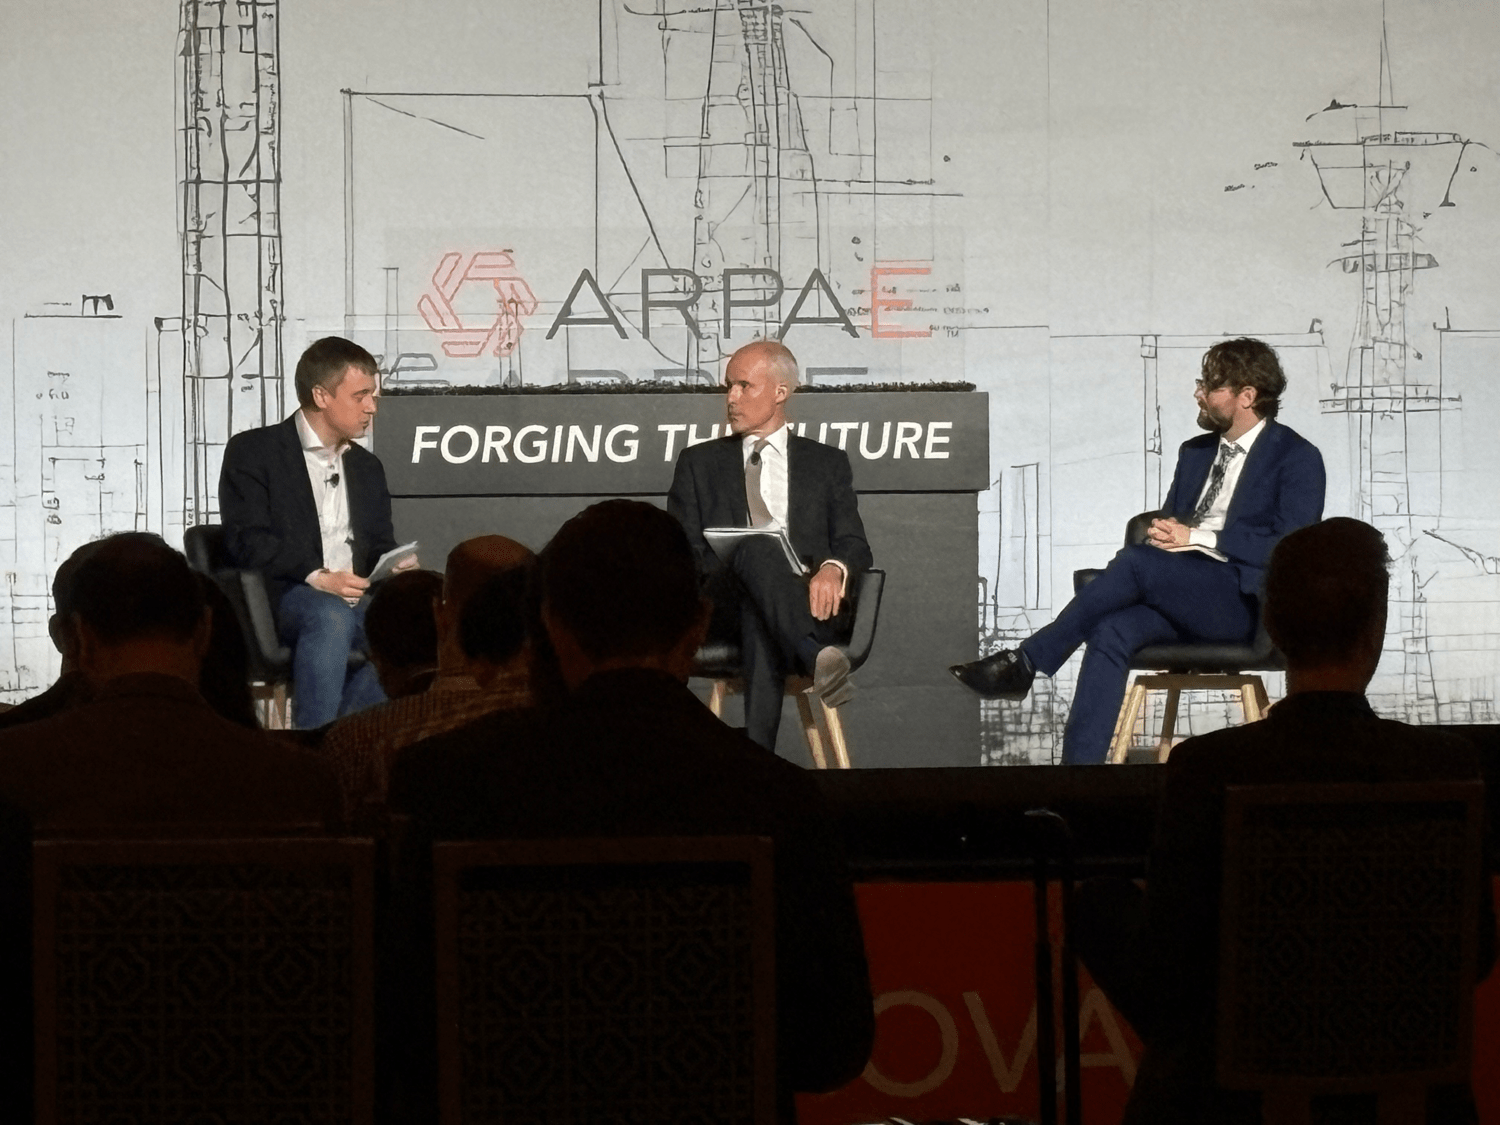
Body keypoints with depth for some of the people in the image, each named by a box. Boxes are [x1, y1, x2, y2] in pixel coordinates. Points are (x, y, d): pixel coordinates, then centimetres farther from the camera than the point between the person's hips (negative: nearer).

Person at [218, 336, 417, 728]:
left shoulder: (367, 467, 24)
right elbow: (246, 539, -8)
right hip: (286, 597, -5)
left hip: (357, 600, 5)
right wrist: (316, 576, -21)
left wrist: (397, 565, -2)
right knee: (332, 616, -39)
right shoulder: (253, 452, 4)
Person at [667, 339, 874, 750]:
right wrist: (738, 569, -10)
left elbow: (854, 544, 12)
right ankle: (817, 659, -63)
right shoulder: (698, 463, 25)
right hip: (722, 606, 0)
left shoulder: (827, 463, 24)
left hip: (808, 605, 0)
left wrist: (834, 569, -15)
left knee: (761, 626, -40)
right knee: (758, 547, -38)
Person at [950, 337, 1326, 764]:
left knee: (1137, 561, -30)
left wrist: (1199, 538, -14)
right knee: (1112, 632, -27)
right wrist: (1162, 534, -1)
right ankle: (1080, 760, -38)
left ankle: (1027, 661, -24)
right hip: (1175, 596, 6)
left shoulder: (1297, 458, 1)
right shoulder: (1195, 453, 24)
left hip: (1243, 603, -6)